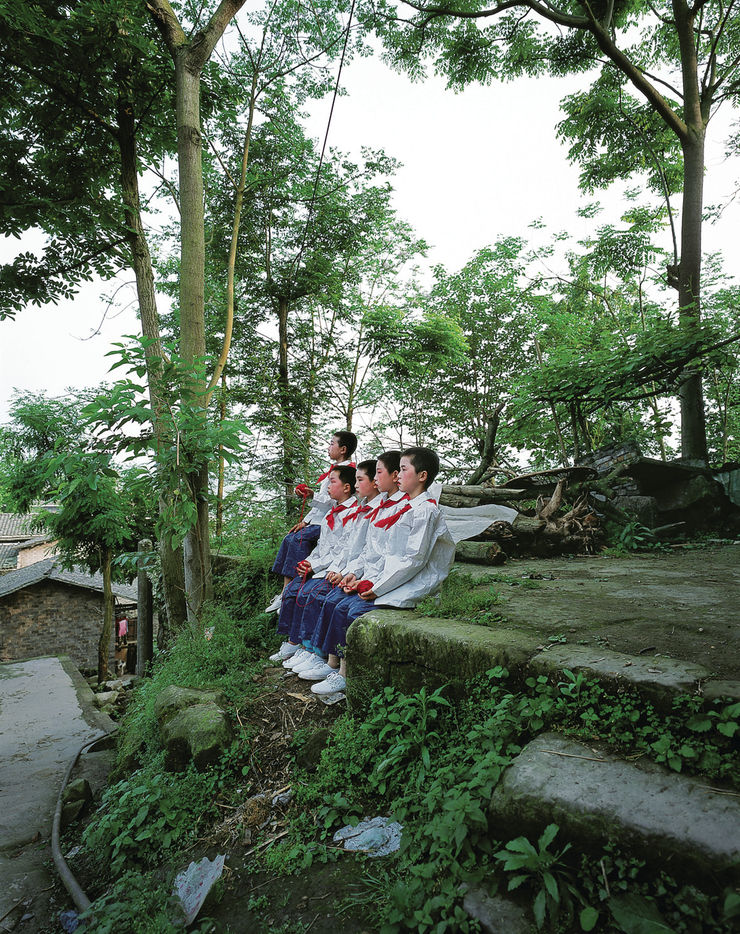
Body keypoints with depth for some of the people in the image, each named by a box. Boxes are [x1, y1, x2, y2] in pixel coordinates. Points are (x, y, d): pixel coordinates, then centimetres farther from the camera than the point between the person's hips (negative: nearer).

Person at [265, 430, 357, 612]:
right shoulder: (334, 469, 21)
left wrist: (313, 496, -24)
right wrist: (305, 521, 13)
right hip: (319, 520, 9)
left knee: (300, 538, -24)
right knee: (290, 538, -5)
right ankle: (285, 592, -6)